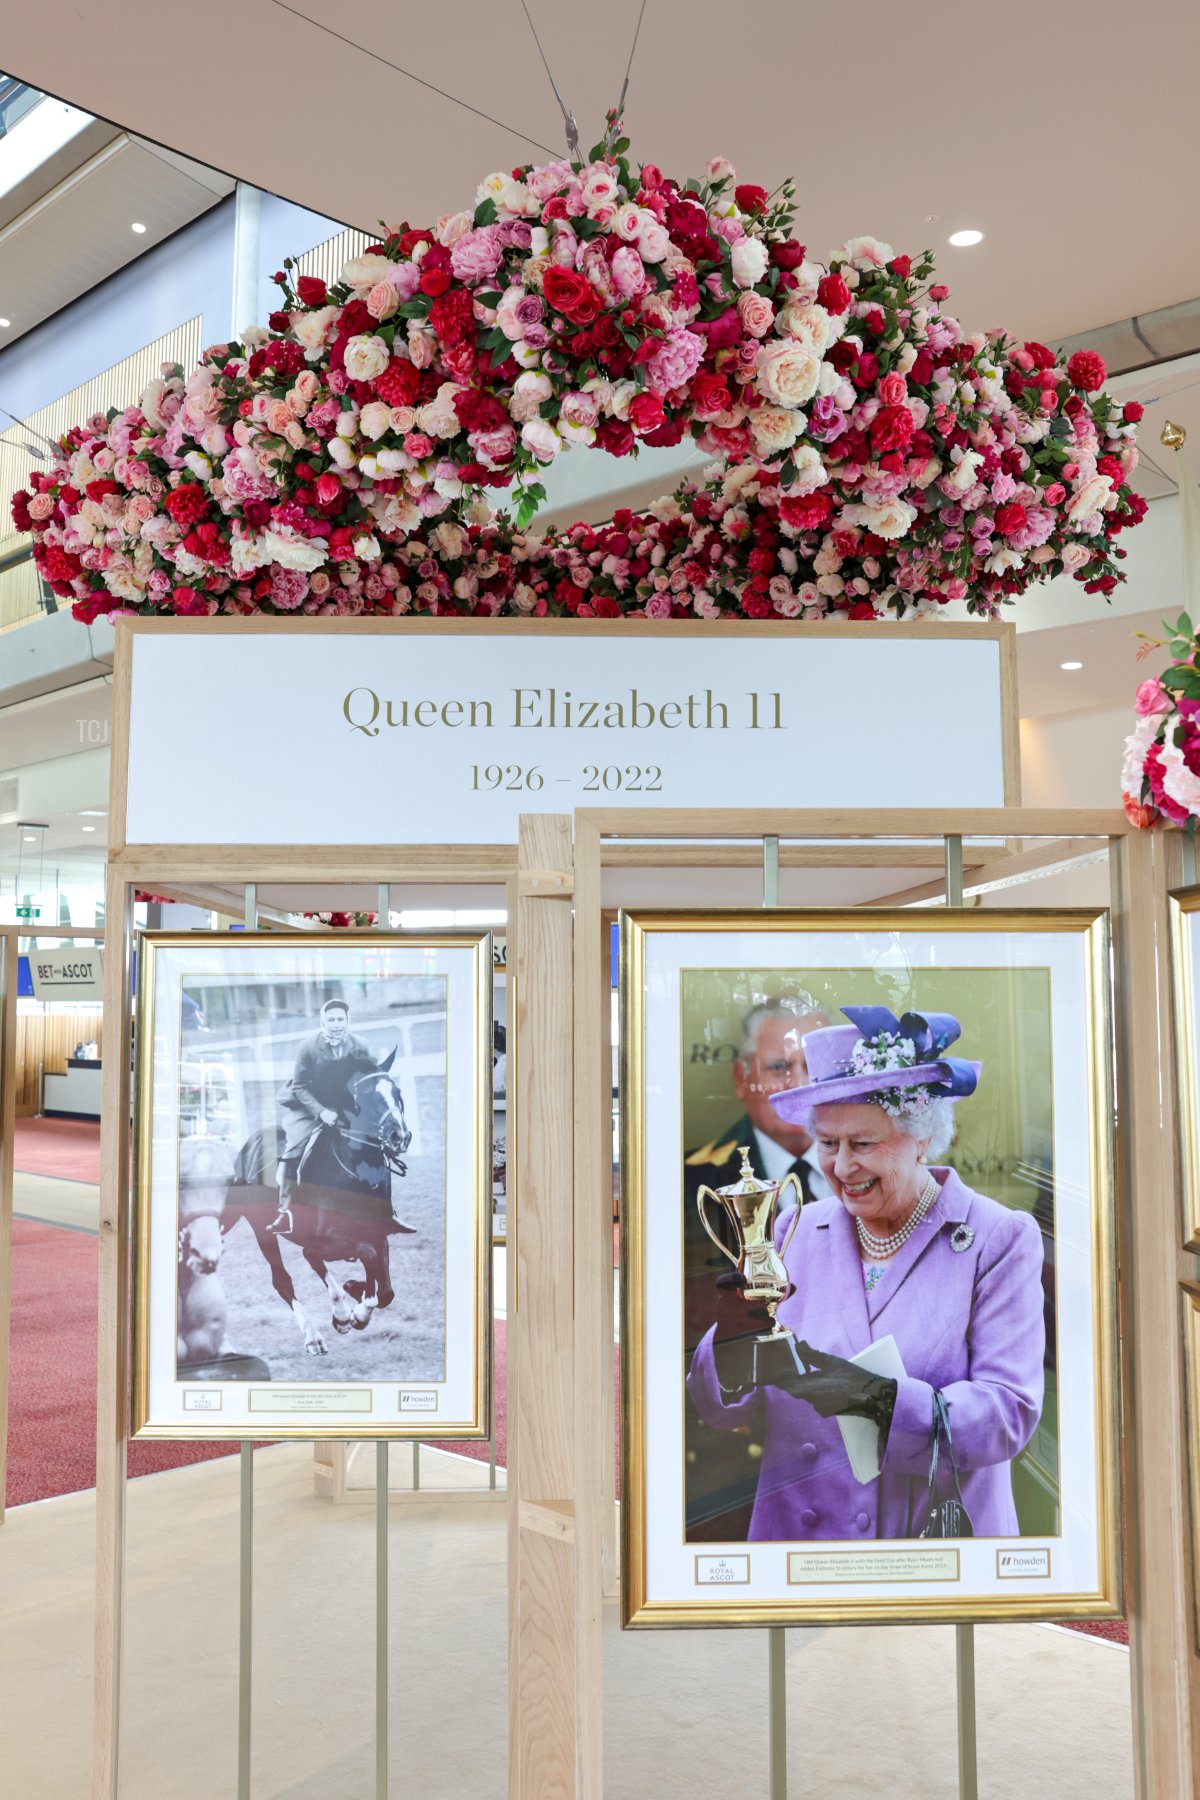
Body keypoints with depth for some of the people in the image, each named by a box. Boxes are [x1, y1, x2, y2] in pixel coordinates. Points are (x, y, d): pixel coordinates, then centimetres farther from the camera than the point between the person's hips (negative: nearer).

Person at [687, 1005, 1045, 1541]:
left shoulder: (997, 1239, -2)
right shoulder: (797, 1233, 4)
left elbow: (1010, 1415, -9)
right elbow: (717, 1410, 2)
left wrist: (881, 1398, -24)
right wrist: (737, 1330, -17)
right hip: (795, 1533, 3)